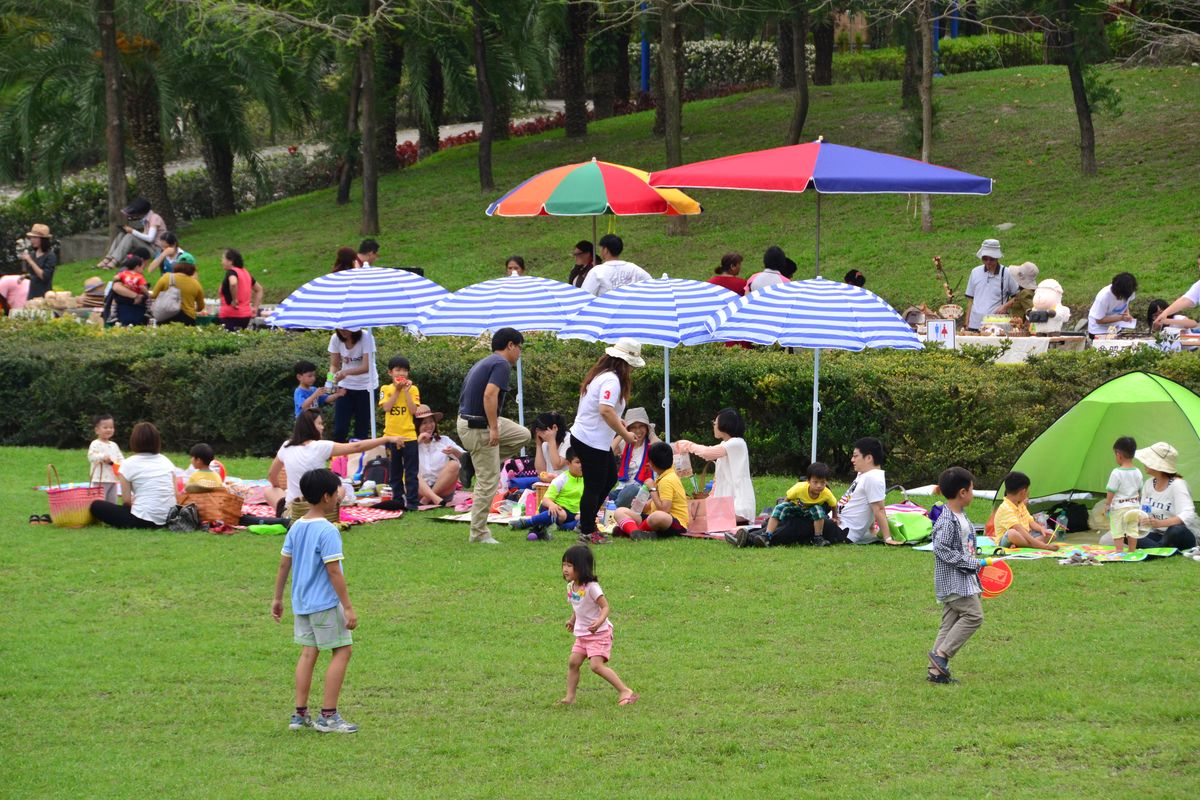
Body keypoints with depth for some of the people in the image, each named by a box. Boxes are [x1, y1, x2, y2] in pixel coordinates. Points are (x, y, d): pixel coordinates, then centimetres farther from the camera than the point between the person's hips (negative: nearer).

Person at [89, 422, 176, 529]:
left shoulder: (129, 464, -5)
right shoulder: (166, 461, 7)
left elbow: (126, 500, -6)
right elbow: (175, 494, 6)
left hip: (143, 520, -6)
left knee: (96, 506, 8)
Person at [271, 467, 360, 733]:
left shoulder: (296, 528, 6)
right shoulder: (327, 531, -18)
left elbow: (284, 564, 10)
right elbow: (334, 572, -20)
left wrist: (277, 598, 20)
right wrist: (348, 608, -17)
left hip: (301, 602, 8)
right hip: (325, 603, -8)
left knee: (308, 653, 12)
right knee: (342, 652, 1)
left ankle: (300, 714, 12)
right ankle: (328, 716, -1)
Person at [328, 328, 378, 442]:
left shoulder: (366, 337, -19)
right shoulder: (335, 338, -8)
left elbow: (366, 367, -25)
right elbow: (334, 365, -2)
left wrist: (346, 372, -41)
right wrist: (331, 378, -24)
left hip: (366, 386, -3)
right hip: (345, 386, 3)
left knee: (362, 429, -2)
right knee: (339, 429, -5)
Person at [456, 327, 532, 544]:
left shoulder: (485, 362, 16)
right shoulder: (501, 364, -14)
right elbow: (489, 395, -27)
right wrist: (494, 428, -25)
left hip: (467, 419, 9)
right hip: (478, 427, -9)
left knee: (522, 436, 19)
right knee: (488, 481, -4)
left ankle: (475, 463, 14)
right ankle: (479, 533, 1)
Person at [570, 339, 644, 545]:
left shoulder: (599, 374, 13)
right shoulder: (612, 380, -19)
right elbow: (606, 410, -29)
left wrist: (616, 422, 17)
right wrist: (625, 434, -21)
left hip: (582, 435, 11)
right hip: (592, 441, -11)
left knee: (610, 478, 20)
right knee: (594, 486, -2)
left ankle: (586, 522, 25)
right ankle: (587, 532, 7)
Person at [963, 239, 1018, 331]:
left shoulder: (1006, 274, 0)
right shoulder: (975, 272, 10)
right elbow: (970, 299, 15)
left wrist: (1005, 306, -10)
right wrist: (967, 324, 11)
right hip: (974, 325, 3)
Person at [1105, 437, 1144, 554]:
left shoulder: (1116, 473, -17)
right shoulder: (1138, 473, 2)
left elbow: (1111, 491, -14)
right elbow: (1140, 491, 13)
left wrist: (1107, 505, -2)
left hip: (1119, 507, -6)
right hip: (1134, 507, 6)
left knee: (1117, 531, 1)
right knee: (1132, 530, 13)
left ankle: (1119, 551, -3)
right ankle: (1132, 552, 18)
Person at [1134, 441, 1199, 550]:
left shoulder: (1177, 485, -17)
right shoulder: (1149, 484, 6)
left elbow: (1188, 516, -30)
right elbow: (1143, 513, 9)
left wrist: (1160, 523, -45)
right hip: (1159, 535, 7)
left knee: (1176, 530, -43)